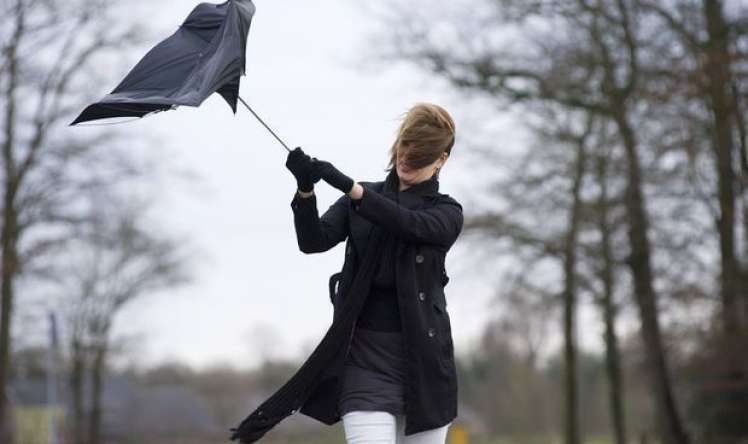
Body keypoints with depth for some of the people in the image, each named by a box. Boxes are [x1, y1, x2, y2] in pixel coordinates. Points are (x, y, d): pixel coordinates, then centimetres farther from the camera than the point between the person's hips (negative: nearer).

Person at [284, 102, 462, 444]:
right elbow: (314, 241, -5)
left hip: (423, 358, 1)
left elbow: (407, 223, -17)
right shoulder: (360, 200, 11)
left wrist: (345, 184, -28)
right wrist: (306, 190, -24)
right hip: (365, 355, 0)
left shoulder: (447, 213, 5)